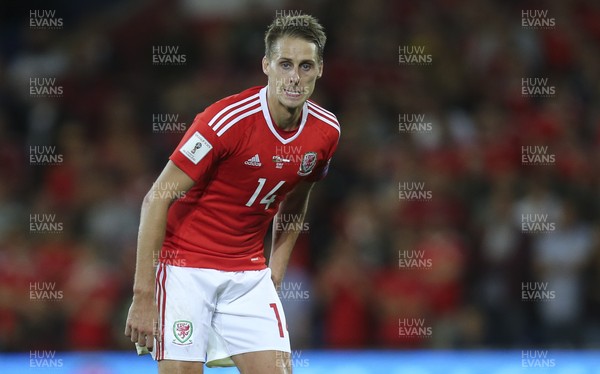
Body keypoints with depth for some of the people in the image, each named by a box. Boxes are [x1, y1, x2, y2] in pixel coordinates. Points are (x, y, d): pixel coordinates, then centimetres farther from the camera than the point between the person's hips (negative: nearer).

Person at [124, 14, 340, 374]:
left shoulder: (326, 131, -3)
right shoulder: (226, 121, -21)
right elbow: (156, 199, -18)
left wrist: (276, 270, 11)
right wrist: (143, 296, -21)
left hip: (250, 273, 5)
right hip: (186, 266, -5)